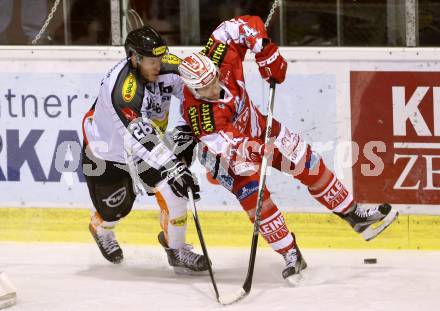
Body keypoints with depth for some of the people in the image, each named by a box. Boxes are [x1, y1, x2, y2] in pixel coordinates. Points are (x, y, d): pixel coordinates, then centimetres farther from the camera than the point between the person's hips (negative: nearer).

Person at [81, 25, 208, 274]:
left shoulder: (167, 67, -21)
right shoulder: (124, 88, -40)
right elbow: (141, 137, -44)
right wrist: (173, 167, -49)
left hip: (143, 143, 5)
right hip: (106, 148, -5)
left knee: (172, 190, -11)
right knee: (116, 208, 10)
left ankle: (176, 248, 6)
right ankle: (101, 227, 47)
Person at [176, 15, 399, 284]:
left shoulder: (220, 60, -30)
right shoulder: (197, 111, -39)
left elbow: (242, 26, -17)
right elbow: (226, 146, -43)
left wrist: (265, 52, -23)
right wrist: (245, 152, -60)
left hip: (254, 125, 5)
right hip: (226, 153, -5)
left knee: (309, 164, 6)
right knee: (254, 197, -21)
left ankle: (354, 214, 22)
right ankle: (291, 256, -7)